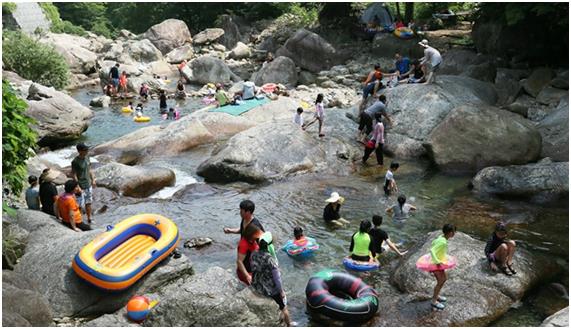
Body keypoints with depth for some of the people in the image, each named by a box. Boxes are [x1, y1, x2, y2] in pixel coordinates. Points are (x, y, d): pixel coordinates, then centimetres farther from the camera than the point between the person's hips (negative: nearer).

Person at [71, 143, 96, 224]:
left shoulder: (87, 158, 2)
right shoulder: (75, 162, -20)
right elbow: (74, 175, -17)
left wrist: (93, 180, 12)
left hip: (89, 185, 7)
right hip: (81, 187, -7)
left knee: (88, 203, 17)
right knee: (80, 205, 2)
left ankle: (89, 219, 30)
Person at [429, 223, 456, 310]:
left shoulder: (442, 237, -4)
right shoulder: (443, 242, -30)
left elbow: (433, 243, 12)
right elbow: (432, 250, -36)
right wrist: (437, 261, -37)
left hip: (439, 262, 10)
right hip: (436, 264, -9)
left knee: (444, 278, 21)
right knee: (440, 282, 1)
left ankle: (436, 295, 37)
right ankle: (434, 301, 15)